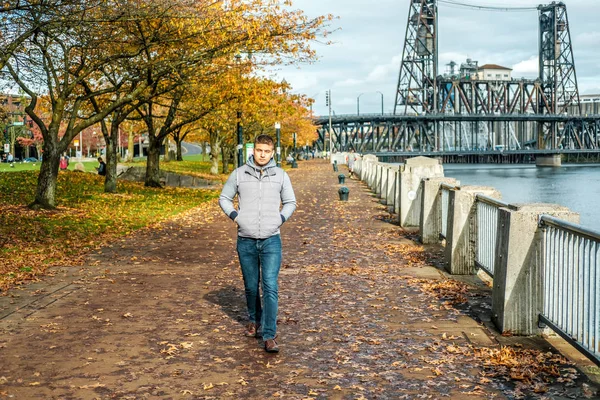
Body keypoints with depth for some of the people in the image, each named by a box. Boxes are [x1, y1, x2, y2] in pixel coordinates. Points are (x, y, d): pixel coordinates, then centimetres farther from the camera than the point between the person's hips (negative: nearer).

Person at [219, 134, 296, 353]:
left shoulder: (281, 175, 2)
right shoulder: (239, 174, 2)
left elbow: (290, 202, 14)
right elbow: (224, 198, 12)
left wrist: (281, 218, -2)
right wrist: (234, 216, -2)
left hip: (271, 240, -1)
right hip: (246, 241, 1)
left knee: (270, 287, -10)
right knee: (251, 286, 13)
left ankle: (269, 336, -8)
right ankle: (254, 320, 38)